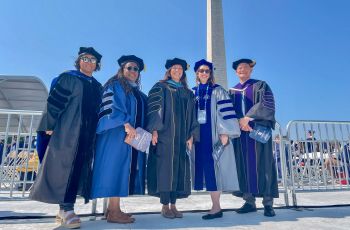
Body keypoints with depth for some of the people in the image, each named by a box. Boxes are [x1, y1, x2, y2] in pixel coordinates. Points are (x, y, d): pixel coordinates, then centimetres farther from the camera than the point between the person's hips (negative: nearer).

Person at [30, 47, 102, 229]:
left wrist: (96, 132, 11)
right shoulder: (68, 78, 4)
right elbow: (54, 102, -4)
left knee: (80, 168, 4)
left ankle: (65, 209, 13)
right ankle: (66, 209, -1)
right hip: (68, 131, -5)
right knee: (65, 166, -6)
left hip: (88, 134, 5)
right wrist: (51, 125, -11)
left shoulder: (98, 87, 18)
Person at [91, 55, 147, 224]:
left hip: (133, 135, 8)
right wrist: (126, 124, -23)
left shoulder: (138, 92, 23)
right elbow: (113, 107, -13)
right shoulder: (115, 85, 1)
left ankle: (113, 209, 10)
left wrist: (141, 132, 9)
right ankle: (114, 212, -7)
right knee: (117, 168, -10)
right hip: (118, 133, -8)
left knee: (123, 170, 5)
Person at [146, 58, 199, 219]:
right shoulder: (160, 88, 6)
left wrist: (191, 135, 5)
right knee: (165, 168, -6)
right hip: (165, 133, -4)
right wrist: (154, 130, -15)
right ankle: (165, 206, 4)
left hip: (182, 136, 5)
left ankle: (173, 205, 12)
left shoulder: (188, 93, 18)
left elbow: (191, 115, 15)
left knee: (179, 169, 3)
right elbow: (154, 109, -4)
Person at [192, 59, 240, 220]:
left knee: (213, 168, -7)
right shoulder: (192, 93, 16)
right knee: (206, 169, 3)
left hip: (214, 135, -4)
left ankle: (216, 208, 0)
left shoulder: (218, 91, 4)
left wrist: (225, 133, -16)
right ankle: (216, 207, 11)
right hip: (199, 135, 4)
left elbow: (225, 112, -5)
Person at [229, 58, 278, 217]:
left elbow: (267, 104, -7)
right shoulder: (232, 91, 18)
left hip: (258, 130, -3)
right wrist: (239, 122, -13)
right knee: (244, 165, 1)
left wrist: (247, 118, -16)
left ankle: (268, 203, 3)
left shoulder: (260, 85, 9)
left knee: (262, 164, -4)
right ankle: (249, 201, 8)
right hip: (239, 132, 3)